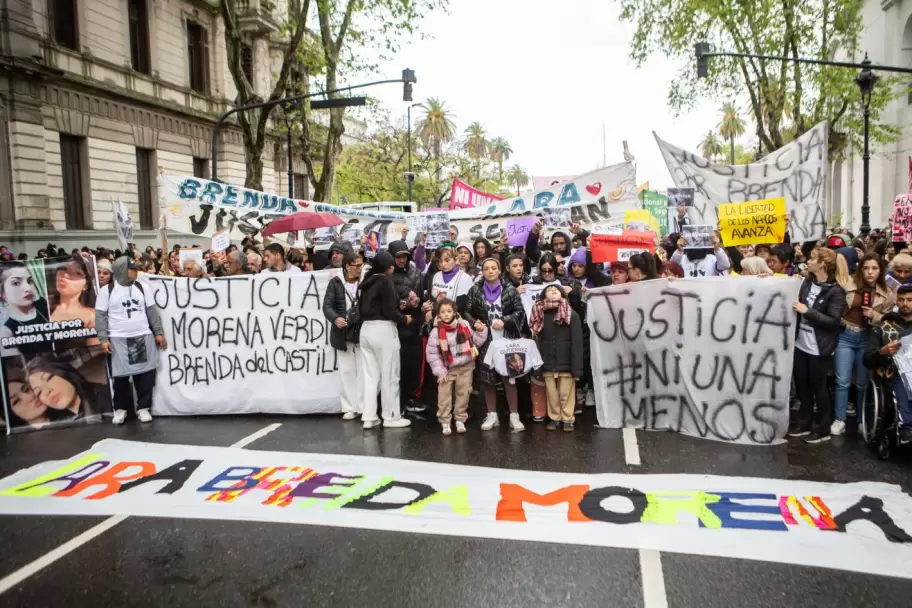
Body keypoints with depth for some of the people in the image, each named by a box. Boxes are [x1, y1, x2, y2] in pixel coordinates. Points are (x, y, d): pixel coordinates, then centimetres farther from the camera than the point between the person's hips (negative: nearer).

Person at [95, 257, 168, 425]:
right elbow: (100, 316, -2)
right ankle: (121, 408, 22)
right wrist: (103, 339, -11)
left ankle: (143, 408, 14)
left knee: (145, 374, 3)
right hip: (118, 340, -2)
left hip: (143, 338, 3)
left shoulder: (141, 288, 9)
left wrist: (159, 332, 6)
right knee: (120, 376, 5)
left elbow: (152, 311, 10)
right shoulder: (107, 290, -1)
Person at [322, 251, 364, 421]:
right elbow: (327, 305, -6)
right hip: (343, 334, 1)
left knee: (363, 370, 3)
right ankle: (350, 407, 15)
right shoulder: (335, 282, 0)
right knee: (346, 371, 7)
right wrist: (335, 318, -24)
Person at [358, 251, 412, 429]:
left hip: (366, 329, 7)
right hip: (383, 330, -7)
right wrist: (404, 319, 1)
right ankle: (391, 416, 10)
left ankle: (369, 417, 11)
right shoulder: (385, 281, -10)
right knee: (389, 375, 3)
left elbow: (361, 307, 13)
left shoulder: (367, 282, 12)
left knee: (370, 374, 9)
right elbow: (389, 311, -15)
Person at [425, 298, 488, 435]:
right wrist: (440, 371, -9)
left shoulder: (464, 326, -6)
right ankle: (444, 421, 11)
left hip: (466, 367, 2)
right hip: (447, 369, -2)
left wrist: (481, 331, -11)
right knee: (444, 395, -2)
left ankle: (460, 420, 23)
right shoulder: (436, 332, -13)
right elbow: (432, 354, -8)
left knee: (463, 394, 9)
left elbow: (476, 342, 6)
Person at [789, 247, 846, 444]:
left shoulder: (835, 291, -12)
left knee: (818, 388, 4)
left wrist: (807, 311, -21)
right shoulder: (807, 283, 6)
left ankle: (822, 429, 18)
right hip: (801, 344, 6)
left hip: (819, 348, -6)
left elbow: (833, 321, -18)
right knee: (802, 385, 14)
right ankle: (804, 424, 28)